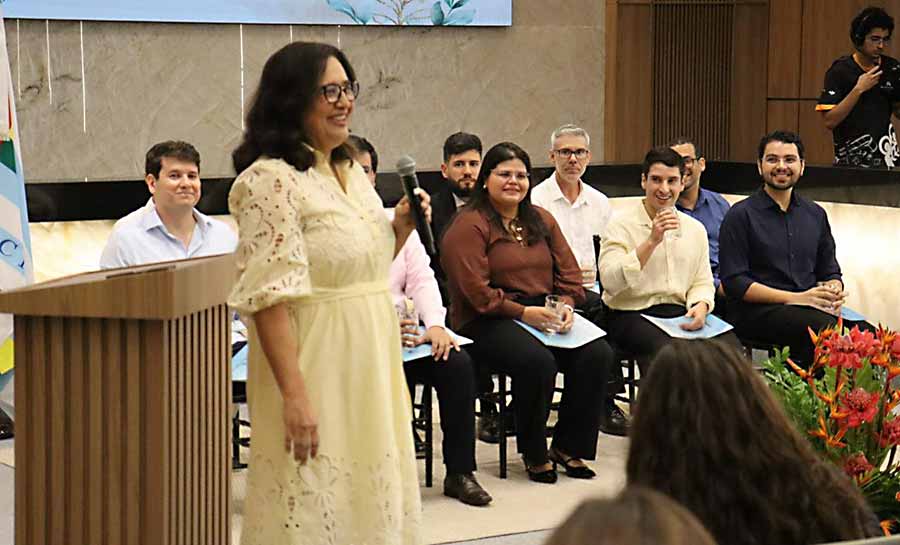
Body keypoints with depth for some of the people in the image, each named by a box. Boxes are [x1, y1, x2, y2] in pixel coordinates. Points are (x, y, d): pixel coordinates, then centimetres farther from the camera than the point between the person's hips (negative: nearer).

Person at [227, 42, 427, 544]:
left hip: (368, 365, 8)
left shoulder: (351, 172, 11)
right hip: (315, 367, -8)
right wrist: (294, 395, -25)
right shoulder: (272, 181, -15)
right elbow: (269, 297, -21)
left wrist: (400, 229, 3)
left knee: (369, 499, 14)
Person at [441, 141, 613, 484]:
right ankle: (534, 453, -11)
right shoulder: (469, 225, -5)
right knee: (538, 361, -33)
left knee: (597, 354, -17)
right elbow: (476, 292, -14)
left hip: (544, 315, 7)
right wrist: (523, 312, -20)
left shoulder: (541, 220, 18)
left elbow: (569, 272, 15)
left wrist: (565, 305, -5)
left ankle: (568, 446, -3)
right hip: (486, 323, -6)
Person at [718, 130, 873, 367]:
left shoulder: (815, 214, 21)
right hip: (757, 311, -5)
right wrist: (796, 298, -13)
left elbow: (830, 272, 24)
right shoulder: (741, 215, 3)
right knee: (827, 328, -35)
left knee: (868, 334, -27)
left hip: (811, 309, 5)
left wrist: (834, 293, -4)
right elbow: (734, 282, -5)